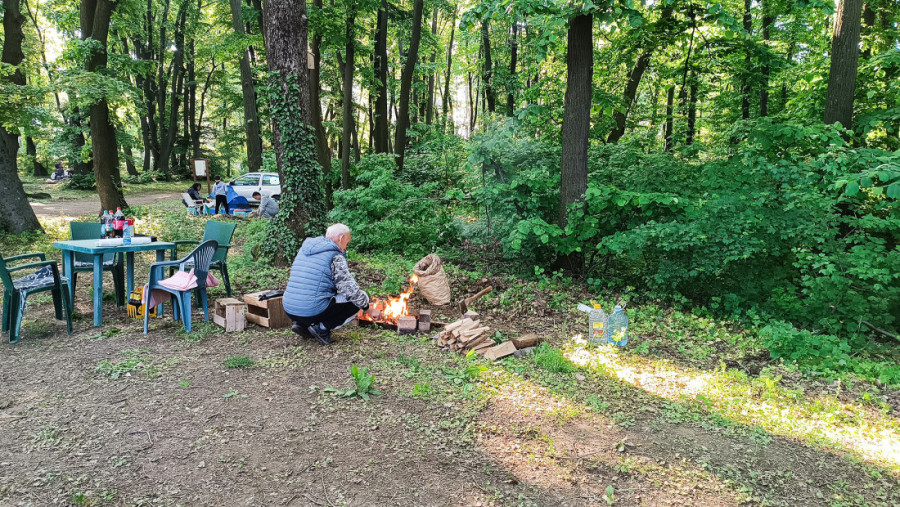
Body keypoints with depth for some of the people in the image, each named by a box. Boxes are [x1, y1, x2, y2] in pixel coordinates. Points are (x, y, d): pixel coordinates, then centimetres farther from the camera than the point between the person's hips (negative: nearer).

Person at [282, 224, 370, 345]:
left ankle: (301, 323, 13)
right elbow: (352, 291, -9)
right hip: (313, 311, -8)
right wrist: (369, 307, 7)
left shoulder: (304, 248, 16)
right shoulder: (335, 256, -7)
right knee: (356, 302, 7)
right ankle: (322, 328, -5)